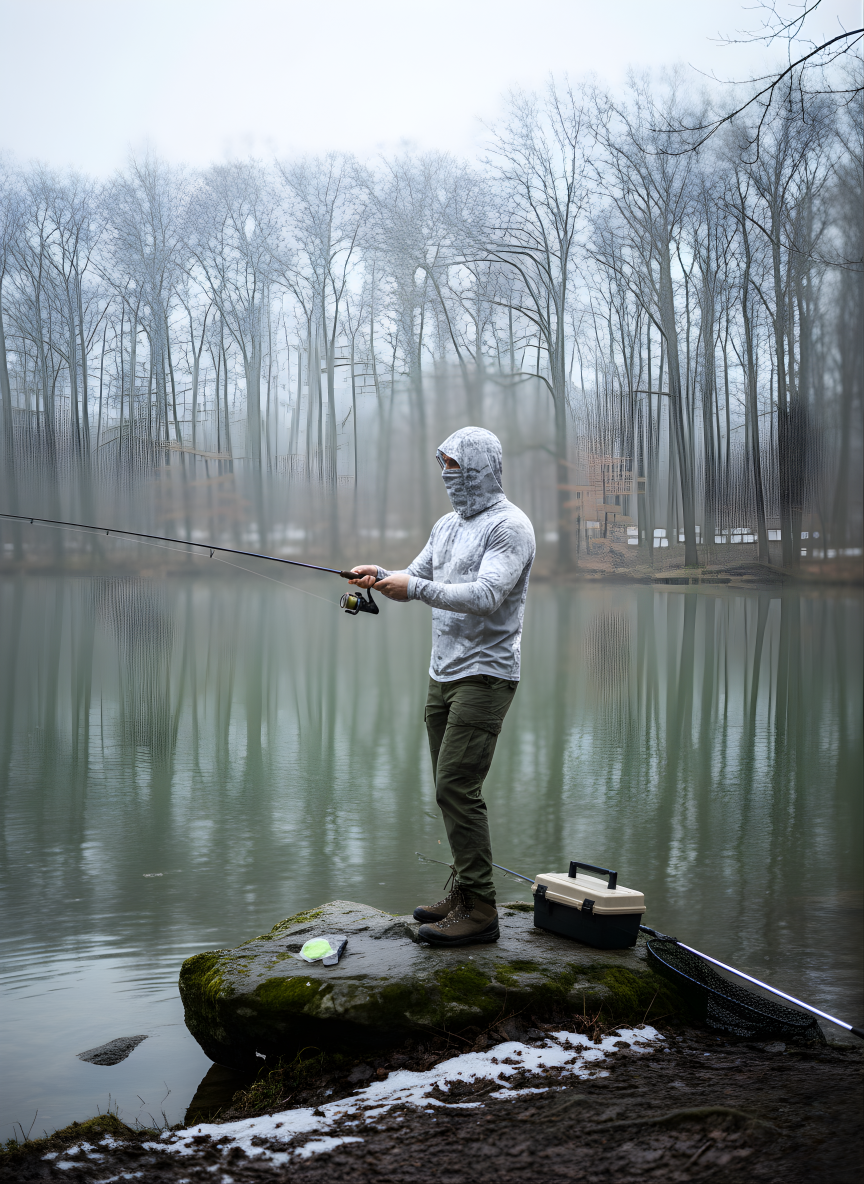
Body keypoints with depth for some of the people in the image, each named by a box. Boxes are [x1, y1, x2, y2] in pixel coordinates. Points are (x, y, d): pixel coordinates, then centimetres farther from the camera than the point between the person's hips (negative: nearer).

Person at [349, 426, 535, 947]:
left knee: (457, 787, -13)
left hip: (485, 674, -9)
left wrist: (415, 587, -25)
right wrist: (382, 576, -2)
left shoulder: (509, 526, -11)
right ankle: (463, 893, 19)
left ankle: (480, 911, -9)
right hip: (444, 673, 9)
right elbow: (416, 582, 19)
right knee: (453, 788, 10)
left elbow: (486, 596, -23)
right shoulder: (448, 525, 17)